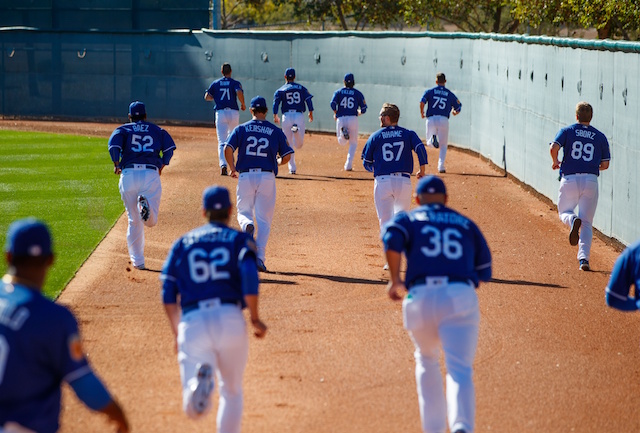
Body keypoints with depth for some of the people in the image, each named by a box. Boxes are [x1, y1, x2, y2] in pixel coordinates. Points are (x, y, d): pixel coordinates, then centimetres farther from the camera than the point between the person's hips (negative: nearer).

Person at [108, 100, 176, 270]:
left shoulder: (123, 129, 14)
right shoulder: (156, 130, 18)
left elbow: (114, 144, -7)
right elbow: (169, 146, 2)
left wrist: (116, 164, 4)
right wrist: (162, 166, 12)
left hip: (128, 175, 1)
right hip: (151, 175, 0)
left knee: (134, 221, 12)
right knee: (151, 221, 1)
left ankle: (137, 261, 7)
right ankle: (146, 203, -33)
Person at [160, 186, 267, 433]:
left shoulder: (182, 243, 17)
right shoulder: (240, 240, 10)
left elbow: (168, 294, 11)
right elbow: (250, 278, -8)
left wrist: (177, 334, 20)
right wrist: (255, 319, 2)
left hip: (192, 323, 1)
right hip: (230, 319, 0)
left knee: (194, 409, -6)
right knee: (232, 392, 22)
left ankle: (199, 379, -40)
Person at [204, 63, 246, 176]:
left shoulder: (215, 84, 10)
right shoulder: (235, 83, 3)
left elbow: (207, 97, 11)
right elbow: (239, 93, -17)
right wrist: (243, 105, -1)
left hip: (220, 112, 0)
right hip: (234, 113, 0)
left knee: (221, 141, -5)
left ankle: (223, 164, -23)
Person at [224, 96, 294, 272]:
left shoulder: (241, 129, 5)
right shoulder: (275, 131, 6)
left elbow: (228, 149, -8)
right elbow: (287, 155, 2)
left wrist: (232, 169, 7)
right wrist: (278, 162, 24)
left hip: (246, 176, 0)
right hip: (267, 177, 0)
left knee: (243, 212, 14)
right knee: (264, 220, 5)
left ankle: (247, 225, -22)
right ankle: (259, 257, -6)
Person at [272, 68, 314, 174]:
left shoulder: (280, 90, 8)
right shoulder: (301, 88, 12)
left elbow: (276, 102, -8)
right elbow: (308, 99, -1)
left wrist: (275, 115, -11)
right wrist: (311, 112, -3)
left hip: (287, 116, 0)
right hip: (299, 116, 0)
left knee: (288, 144, 7)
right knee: (299, 144, 2)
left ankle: (292, 168, 0)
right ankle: (297, 130, -31)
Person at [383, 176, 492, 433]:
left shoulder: (408, 219, 18)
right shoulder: (466, 224, 24)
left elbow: (392, 240, -5)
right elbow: (484, 271, 20)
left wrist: (394, 281, 3)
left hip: (420, 298, 1)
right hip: (460, 297, -1)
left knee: (427, 360, 27)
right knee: (460, 370, -10)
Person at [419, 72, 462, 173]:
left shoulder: (430, 91, 8)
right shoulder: (450, 94, 11)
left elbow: (422, 102, -8)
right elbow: (458, 108, 10)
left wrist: (422, 113, 8)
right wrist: (454, 112, 33)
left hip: (431, 119, 0)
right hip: (444, 120, 0)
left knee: (429, 143, 16)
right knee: (443, 145, 12)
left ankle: (432, 139, -22)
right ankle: (441, 166, -4)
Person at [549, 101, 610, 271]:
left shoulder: (567, 131, 4)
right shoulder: (600, 136, 9)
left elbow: (554, 148, -13)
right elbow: (605, 165, 9)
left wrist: (555, 161, 7)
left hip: (569, 179, -1)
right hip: (590, 181, 1)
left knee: (564, 212, 20)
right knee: (587, 223, 6)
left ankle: (573, 220, -17)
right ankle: (584, 258, -12)